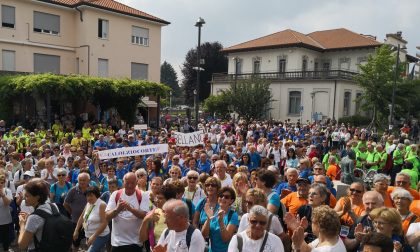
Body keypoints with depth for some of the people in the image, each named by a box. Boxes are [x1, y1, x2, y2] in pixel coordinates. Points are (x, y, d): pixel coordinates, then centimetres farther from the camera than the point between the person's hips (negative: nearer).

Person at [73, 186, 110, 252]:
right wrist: (76, 230, 13)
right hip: (89, 236, 8)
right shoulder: (88, 204, 5)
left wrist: (94, 236, -23)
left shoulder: (101, 205, -18)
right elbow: (82, 217, 16)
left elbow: (104, 223, -23)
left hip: (100, 236, -8)